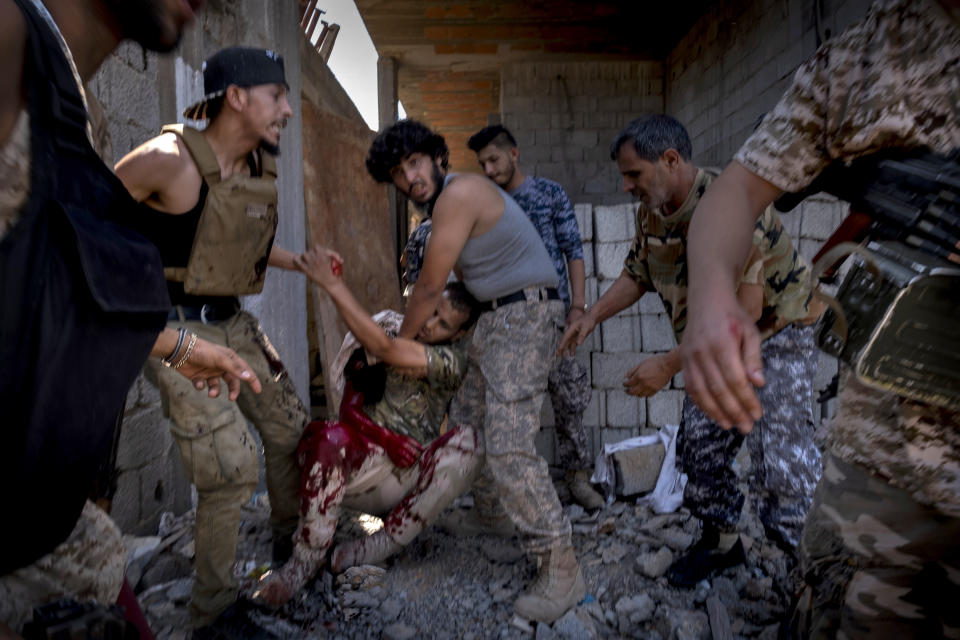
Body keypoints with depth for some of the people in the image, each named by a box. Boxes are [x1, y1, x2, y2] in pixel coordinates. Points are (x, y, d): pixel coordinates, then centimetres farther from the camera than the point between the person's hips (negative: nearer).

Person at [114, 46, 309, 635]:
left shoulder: (264, 166, 4)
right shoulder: (169, 159, -20)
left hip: (233, 322, 8)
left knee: (291, 427, 13)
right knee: (234, 466, -11)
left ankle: (291, 543, 38)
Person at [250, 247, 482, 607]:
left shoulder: (453, 359, -6)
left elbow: (384, 349, -23)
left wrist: (333, 284, -26)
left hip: (410, 476, -1)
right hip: (362, 464, 1)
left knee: (466, 444, -31)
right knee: (326, 438, -34)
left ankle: (382, 545, -24)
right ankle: (305, 562, -19)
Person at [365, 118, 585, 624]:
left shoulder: (459, 192, -18)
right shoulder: (446, 201, 13)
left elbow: (429, 288, -14)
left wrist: (398, 346, -1)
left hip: (525, 314, -10)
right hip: (495, 316, 10)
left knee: (508, 444, -16)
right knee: (465, 420, 17)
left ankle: (561, 569, -8)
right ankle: (500, 507, 36)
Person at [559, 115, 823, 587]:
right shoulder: (652, 213, -2)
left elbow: (743, 312, -33)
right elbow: (636, 274, 12)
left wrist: (670, 365, -32)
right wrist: (591, 316, -4)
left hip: (775, 334, -8)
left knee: (778, 462, -13)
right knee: (700, 445, 10)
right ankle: (721, 542, 30)